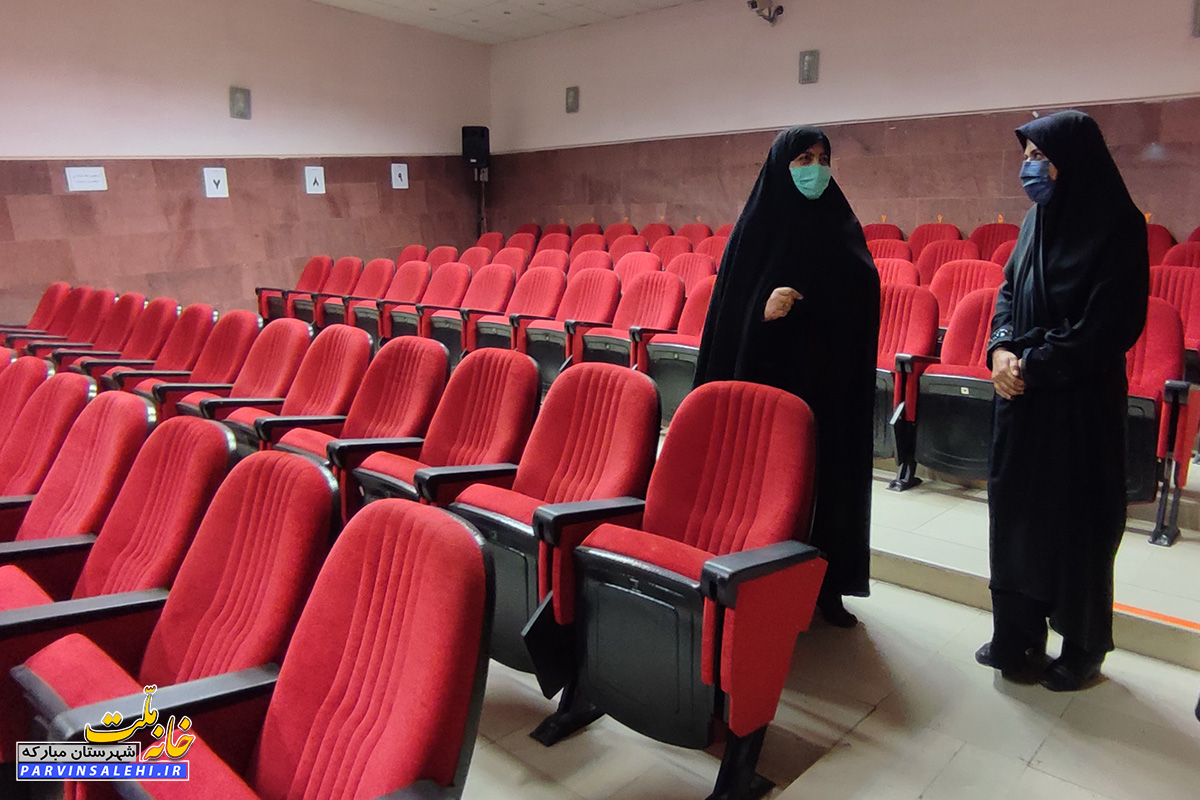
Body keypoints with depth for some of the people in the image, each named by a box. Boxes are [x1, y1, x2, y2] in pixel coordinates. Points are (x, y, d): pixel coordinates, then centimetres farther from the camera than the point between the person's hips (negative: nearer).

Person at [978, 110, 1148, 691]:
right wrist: (1001, 349, -5)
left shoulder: (1117, 227, -11)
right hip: (1022, 396, 6)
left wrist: (1031, 363, -16)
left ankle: (1083, 648, 24)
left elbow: (1109, 325, -16)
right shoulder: (1037, 219, 9)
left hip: (1080, 403, -6)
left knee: (1076, 523, 5)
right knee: (1016, 512, 11)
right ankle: (1017, 637, 26)